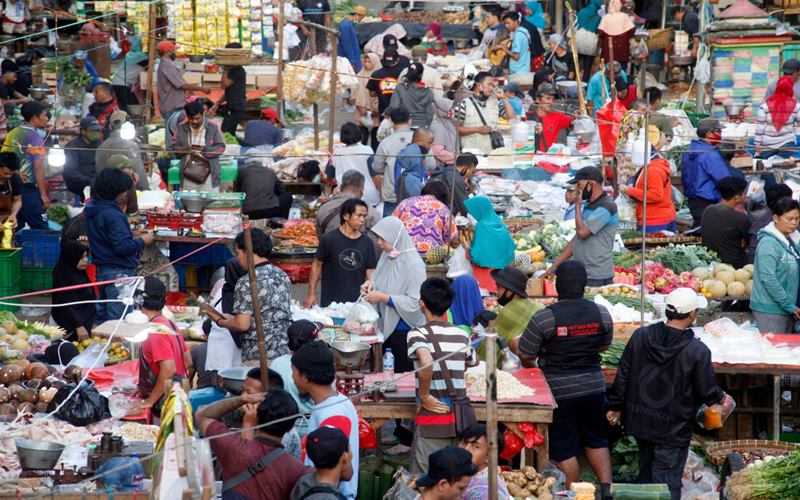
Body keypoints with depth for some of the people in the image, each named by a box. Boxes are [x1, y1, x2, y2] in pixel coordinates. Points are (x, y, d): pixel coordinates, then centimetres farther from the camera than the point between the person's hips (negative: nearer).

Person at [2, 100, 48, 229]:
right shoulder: (35, 137, -10)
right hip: (29, 189, -7)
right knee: (40, 229, -4)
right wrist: (44, 194, -12)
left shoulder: (12, 134, 11)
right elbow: (38, 168, -14)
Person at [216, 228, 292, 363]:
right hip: (284, 353, 7)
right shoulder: (283, 276, 11)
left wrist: (222, 322, 4)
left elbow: (242, 324, -18)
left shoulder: (247, 283, -13)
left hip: (258, 358, -7)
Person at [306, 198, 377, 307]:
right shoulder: (329, 239, -5)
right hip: (331, 302, -3)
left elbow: (370, 272, 6)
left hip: (358, 302, 3)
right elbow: (317, 265, 2)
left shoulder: (367, 243, 4)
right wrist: (311, 294, 2)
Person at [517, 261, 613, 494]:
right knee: (596, 441, 20)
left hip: (559, 391, -4)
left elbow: (526, 354, -8)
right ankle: (607, 488, 13)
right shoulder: (601, 313, -5)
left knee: (565, 450, 7)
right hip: (593, 386, 4)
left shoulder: (544, 317, -17)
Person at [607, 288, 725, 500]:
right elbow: (707, 392, -11)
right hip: (673, 428, -5)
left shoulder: (641, 336, -8)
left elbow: (623, 376, 0)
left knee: (647, 470, 24)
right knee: (667, 482, 3)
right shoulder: (697, 351, -21)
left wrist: (615, 406, 13)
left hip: (639, 419, 5)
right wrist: (720, 397, 12)